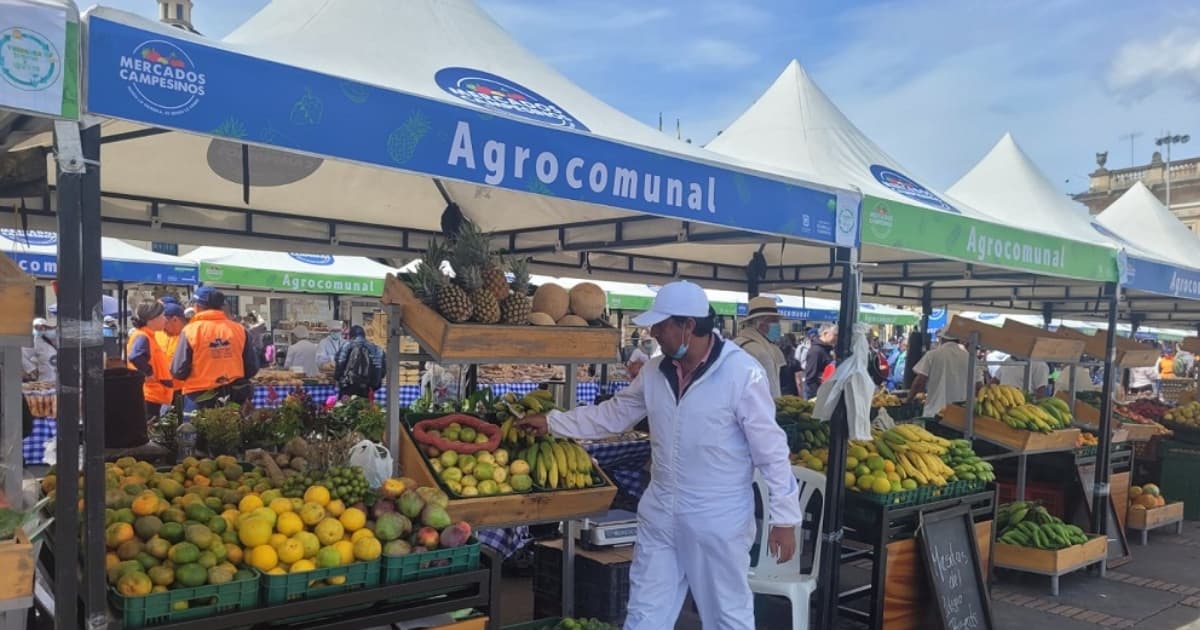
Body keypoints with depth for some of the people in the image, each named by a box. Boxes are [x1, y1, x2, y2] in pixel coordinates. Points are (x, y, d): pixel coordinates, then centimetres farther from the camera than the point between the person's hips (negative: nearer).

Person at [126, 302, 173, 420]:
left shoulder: (148, 337, 16)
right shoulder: (142, 337, -15)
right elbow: (136, 357, -34)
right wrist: (148, 373, -22)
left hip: (153, 396, 10)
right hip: (148, 397, -10)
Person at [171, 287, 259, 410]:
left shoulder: (190, 330, -8)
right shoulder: (239, 329, 0)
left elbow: (178, 371, -9)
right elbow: (252, 368, 3)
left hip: (200, 398, -3)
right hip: (234, 398, 3)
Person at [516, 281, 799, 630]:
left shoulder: (742, 373, -18)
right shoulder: (655, 372, 0)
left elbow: (771, 449, -14)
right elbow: (612, 415, 12)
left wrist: (785, 517, -12)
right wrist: (551, 422, 11)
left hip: (719, 521, -5)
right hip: (659, 515, 6)